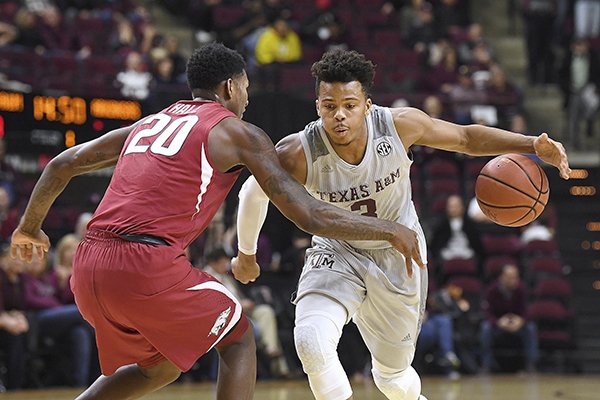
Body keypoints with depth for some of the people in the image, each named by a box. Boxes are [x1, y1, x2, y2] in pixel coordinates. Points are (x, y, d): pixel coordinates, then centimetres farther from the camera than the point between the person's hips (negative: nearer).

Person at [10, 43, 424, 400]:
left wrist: (30, 227, 44)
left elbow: (62, 164, 29)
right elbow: (311, 216, 2)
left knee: (161, 365, 28)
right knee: (238, 340, 17)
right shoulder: (239, 133, 7)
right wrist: (391, 231, 13)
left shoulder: (147, 124, 26)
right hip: (149, 263, -7)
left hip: (88, 266, 7)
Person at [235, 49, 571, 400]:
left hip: (398, 256, 1)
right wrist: (246, 252, 6)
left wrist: (533, 145, -19)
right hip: (337, 252, -1)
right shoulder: (299, 154, -29)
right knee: (311, 340, -30)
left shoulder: (399, 125, -25)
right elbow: (254, 192, -9)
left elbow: (465, 137, -8)